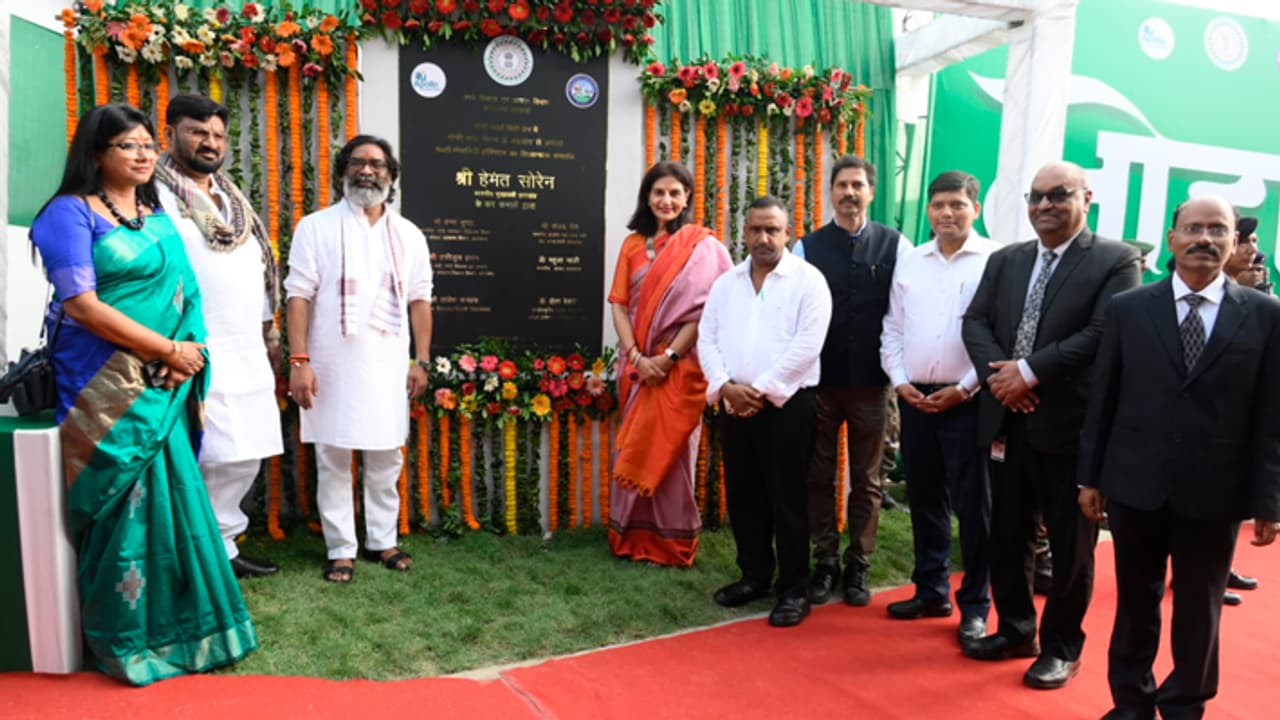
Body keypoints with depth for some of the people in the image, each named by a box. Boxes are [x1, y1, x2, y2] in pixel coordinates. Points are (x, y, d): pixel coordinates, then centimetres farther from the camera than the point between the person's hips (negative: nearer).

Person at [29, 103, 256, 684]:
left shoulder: (158, 217, 14)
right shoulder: (72, 212, -5)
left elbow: (179, 293, 12)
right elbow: (81, 304, -14)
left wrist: (183, 359, -7)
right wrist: (168, 350, -13)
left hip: (162, 384, 6)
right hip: (107, 386, -6)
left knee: (170, 496, 7)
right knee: (128, 503, -3)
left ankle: (176, 623, 20)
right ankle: (130, 638, 12)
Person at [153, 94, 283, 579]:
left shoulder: (233, 199, 19)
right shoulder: (157, 195, -6)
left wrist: (269, 331, 22)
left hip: (248, 354, 8)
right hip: (198, 355, -8)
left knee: (245, 458, 11)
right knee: (210, 461, -7)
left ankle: (223, 545, 23)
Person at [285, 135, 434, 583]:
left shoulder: (408, 235, 10)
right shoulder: (316, 227, 1)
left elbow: (419, 299, 10)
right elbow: (299, 295, -5)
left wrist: (422, 361, 4)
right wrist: (299, 361, -13)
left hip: (389, 365, 3)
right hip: (333, 364, -2)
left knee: (386, 458, 9)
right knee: (333, 459, 4)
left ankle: (382, 540, 23)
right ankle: (341, 549, 15)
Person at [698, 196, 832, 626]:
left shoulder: (808, 280, -4)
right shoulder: (726, 283, 12)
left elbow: (807, 345, -13)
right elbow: (707, 339, 8)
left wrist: (761, 389, -14)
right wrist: (725, 386, -9)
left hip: (787, 403, -5)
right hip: (735, 404, 5)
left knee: (787, 497, 1)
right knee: (743, 494, 12)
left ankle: (793, 589, 13)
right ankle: (754, 575, 28)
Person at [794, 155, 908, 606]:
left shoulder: (895, 246, 1)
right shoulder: (807, 247, 3)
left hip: (871, 380, 0)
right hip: (819, 378, 1)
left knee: (867, 479, 9)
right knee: (819, 475, 8)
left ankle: (858, 565, 21)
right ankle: (825, 561, 21)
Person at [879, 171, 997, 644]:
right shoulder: (910, 263, 11)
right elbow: (893, 330, 12)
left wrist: (964, 389, -13)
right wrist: (901, 382, 0)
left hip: (968, 401, -5)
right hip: (914, 398, 5)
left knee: (973, 505, 2)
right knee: (924, 500, 13)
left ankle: (975, 605, 14)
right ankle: (931, 591, 27)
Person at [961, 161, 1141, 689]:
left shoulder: (1115, 260, -5)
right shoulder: (1004, 260, 12)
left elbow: (1103, 335, -16)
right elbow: (975, 322, 5)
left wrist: (1029, 371, -18)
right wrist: (999, 373, -13)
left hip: (1071, 426, -5)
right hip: (1007, 421, 5)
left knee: (1070, 546, 8)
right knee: (1006, 536, 15)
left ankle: (1062, 647, 25)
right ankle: (1015, 630, 33)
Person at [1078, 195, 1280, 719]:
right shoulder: (1128, 307, 1)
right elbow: (1102, 397, 3)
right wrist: (1090, 476, 2)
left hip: (1215, 492, 0)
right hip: (1134, 483, 1)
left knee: (1199, 608, 13)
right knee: (1135, 601, 13)